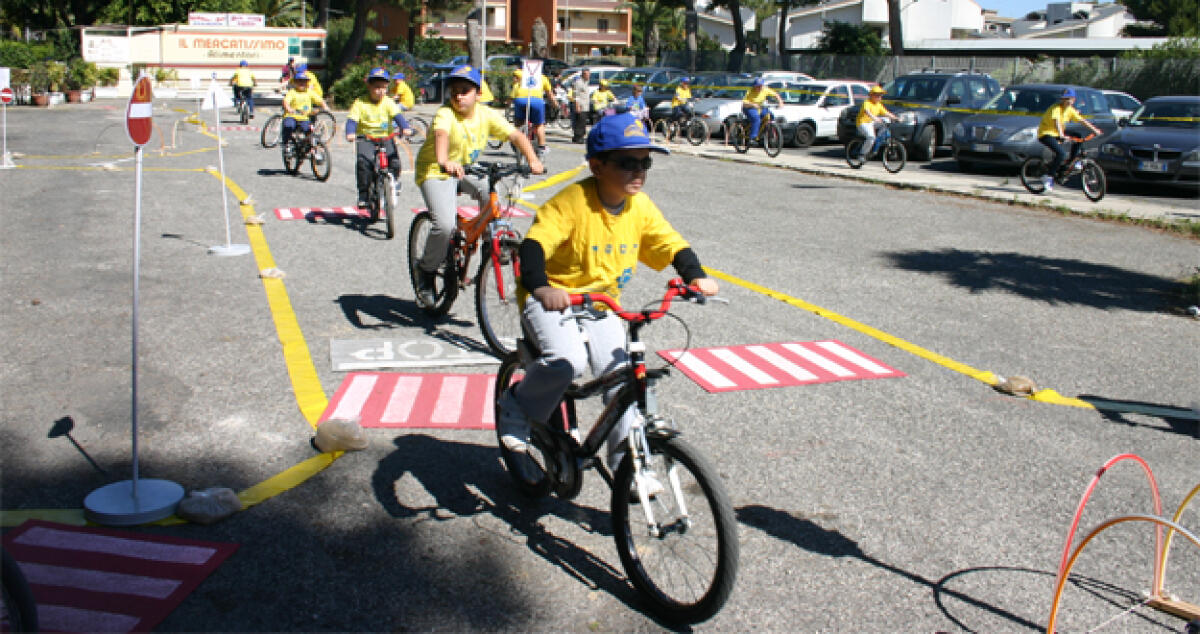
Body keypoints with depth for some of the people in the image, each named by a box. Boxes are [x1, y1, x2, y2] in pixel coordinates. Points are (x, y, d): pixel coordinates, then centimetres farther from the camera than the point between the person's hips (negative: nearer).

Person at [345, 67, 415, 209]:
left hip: (385, 139, 2)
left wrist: (405, 128, -31)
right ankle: (363, 195, -14)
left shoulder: (388, 103, 1)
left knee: (394, 163, -17)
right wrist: (350, 133, -32)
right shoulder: (360, 103, -4)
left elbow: (397, 116, -12)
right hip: (365, 139, -2)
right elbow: (352, 120, -12)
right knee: (363, 162, -26)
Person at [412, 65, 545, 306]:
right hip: (436, 171, -5)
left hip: (468, 170, 5)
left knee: (489, 194, -27)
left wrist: (533, 160, -29)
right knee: (445, 225, -23)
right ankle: (426, 272, 1)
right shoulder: (445, 114, -22)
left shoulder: (487, 115, -7)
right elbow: (441, 135, -43)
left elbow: (515, 135, -12)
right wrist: (444, 162, -65)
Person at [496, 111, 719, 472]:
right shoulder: (572, 201, -23)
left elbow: (673, 245, 1)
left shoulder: (640, 207, -4)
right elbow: (534, 245, -32)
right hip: (553, 299, -5)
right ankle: (518, 406, 0)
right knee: (569, 360, -30)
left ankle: (624, 460, 11)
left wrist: (696, 277, -19)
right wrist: (540, 287, -50)